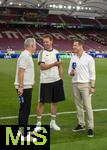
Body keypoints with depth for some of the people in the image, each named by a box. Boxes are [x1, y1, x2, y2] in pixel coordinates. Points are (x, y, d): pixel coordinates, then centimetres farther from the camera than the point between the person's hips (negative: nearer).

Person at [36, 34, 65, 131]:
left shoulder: (56, 52, 10)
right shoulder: (42, 53, -4)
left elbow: (60, 66, 14)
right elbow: (42, 66, -15)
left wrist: (61, 78, 7)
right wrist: (54, 64, -21)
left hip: (56, 80, 5)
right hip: (45, 81, -4)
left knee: (55, 101, 9)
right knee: (42, 102, 0)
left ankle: (53, 122, 20)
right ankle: (38, 122, 9)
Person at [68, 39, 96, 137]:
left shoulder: (89, 58, -6)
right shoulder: (73, 58, 9)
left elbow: (92, 74, -6)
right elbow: (70, 72, 13)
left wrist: (92, 87, -11)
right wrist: (72, 72, -11)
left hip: (85, 84, -5)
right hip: (75, 84, 6)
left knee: (87, 106, -6)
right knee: (78, 105, 11)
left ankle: (90, 127, 0)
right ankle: (81, 124, 22)